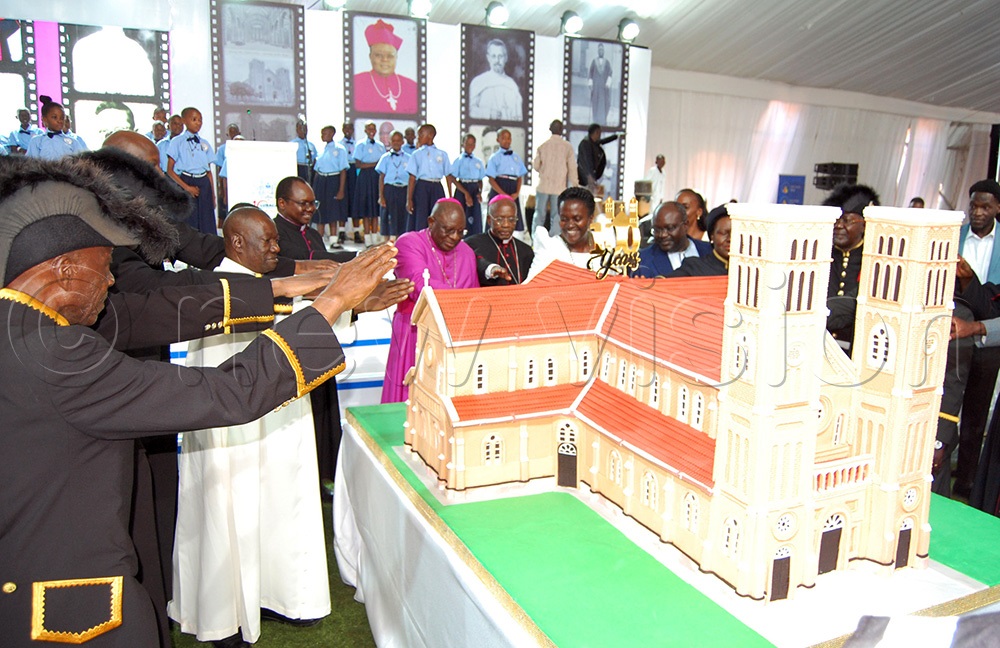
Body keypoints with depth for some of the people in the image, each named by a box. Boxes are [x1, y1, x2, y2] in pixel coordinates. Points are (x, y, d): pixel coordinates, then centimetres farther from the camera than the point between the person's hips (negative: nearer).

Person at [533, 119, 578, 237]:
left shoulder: (543, 145, -1)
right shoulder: (568, 147, -4)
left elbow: (536, 166, 5)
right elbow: (572, 168, -4)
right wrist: (574, 185, 4)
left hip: (543, 186, 1)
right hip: (559, 187, -1)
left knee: (539, 215, 8)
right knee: (556, 218, 2)